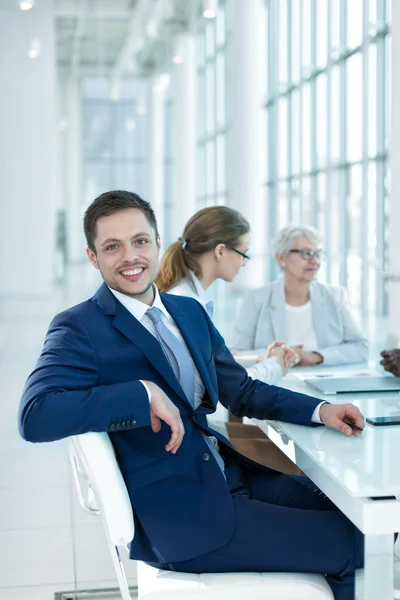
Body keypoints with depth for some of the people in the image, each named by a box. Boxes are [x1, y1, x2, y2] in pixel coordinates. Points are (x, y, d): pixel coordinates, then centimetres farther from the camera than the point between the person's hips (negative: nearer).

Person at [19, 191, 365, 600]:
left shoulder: (190, 312, 13)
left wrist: (320, 410, 6)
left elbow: (241, 392, 19)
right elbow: (35, 417, -26)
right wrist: (145, 394, -26)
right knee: (351, 544, -9)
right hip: (176, 514, -8)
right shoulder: (78, 328, -10)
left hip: (230, 475, 8)